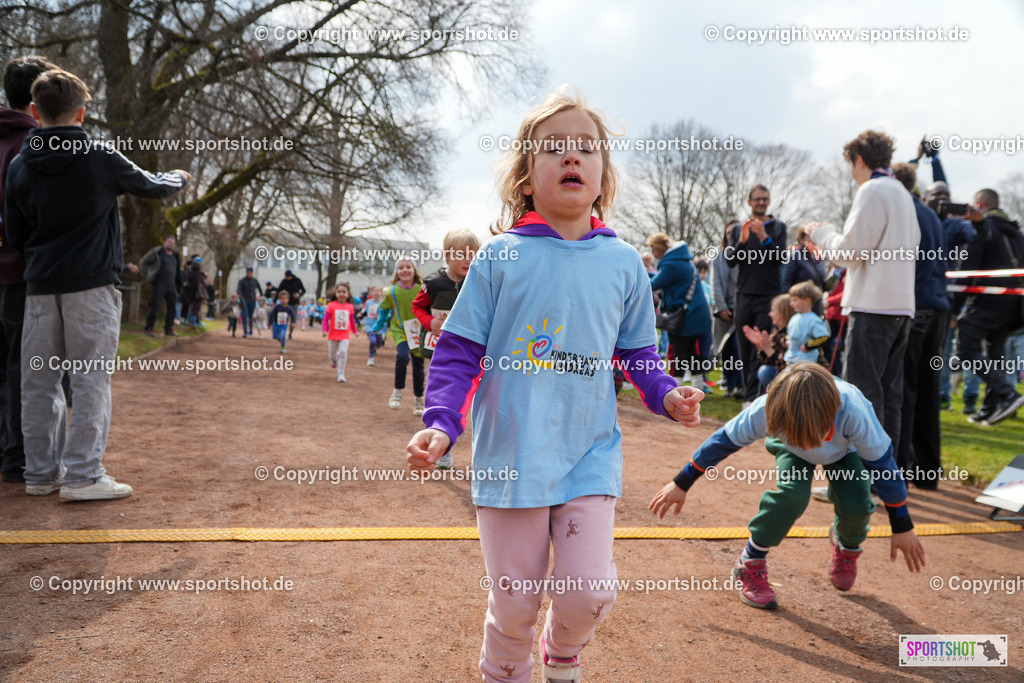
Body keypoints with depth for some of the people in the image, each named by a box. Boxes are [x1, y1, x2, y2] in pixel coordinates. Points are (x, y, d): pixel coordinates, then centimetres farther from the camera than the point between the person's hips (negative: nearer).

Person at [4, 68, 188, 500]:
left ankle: (41, 472, 17)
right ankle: (82, 476, -3)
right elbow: (152, 187, 9)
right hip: (91, 284, -4)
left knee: (38, 382, 10)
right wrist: (179, 177, 30)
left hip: (39, 286, 5)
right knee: (90, 380, -2)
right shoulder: (101, 160, -6)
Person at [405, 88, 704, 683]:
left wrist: (667, 395, -6)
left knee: (590, 593, -3)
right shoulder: (500, 257, -3)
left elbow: (639, 354, 12)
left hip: (591, 455, 2)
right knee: (514, 604, 8)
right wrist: (442, 421, -16)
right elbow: (459, 351, -2)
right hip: (510, 454, -1)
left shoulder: (623, 263, 3)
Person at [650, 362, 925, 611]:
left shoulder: (853, 413, -46)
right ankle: (750, 564, -8)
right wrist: (681, 484, -16)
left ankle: (848, 545, 20)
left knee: (856, 505, -20)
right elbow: (724, 441, -25)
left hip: (846, 449, 1)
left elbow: (883, 465, -29)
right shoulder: (766, 411, -42)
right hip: (789, 448, 0)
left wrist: (902, 527, -19)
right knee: (793, 493, -28)